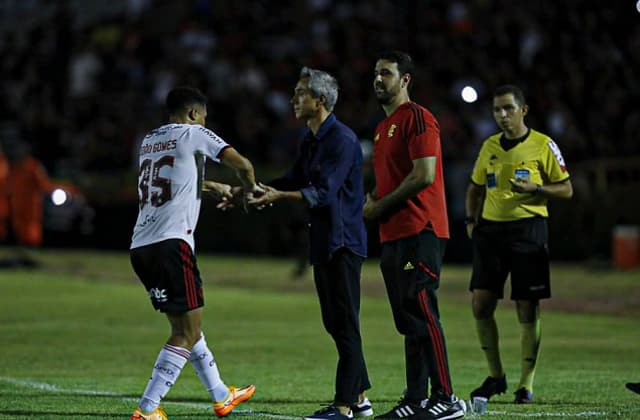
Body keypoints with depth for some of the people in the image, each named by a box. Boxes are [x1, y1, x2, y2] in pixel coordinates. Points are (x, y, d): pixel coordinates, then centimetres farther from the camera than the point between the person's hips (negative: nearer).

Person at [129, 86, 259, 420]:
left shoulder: (149, 140, 23)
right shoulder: (193, 134, 2)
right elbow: (241, 164, -3)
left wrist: (212, 187, 53)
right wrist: (249, 189, 18)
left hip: (140, 248, 8)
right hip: (171, 243, -8)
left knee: (185, 325, 20)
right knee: (187, 333, -5)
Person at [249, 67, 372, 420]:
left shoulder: (342, 139, -16)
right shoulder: (311, 139, 15)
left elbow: (323, 191, -23)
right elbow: (294, 180, 21)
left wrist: (280, 196, -31)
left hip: (343, 242, -10)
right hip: (323, 242, 10)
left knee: (345, 323, -8)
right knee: (336, 323, 12)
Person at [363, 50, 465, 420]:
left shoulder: (417, 118, -9)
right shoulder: (384, 126, 21)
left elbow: (424, 175, -18)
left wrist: (381, 206, -10)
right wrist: (372, 200, 8)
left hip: (419, 233, -10)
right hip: (393, 235, 10)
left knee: (422, 313, -13)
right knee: (408, 320, 9)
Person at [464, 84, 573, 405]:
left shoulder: (542, 146, -1)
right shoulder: (489, 146, 13)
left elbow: (566, 189, 1)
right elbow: (475, 187, 24)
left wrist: (535, 189, -15)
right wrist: (471, 219, 9)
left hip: (528, 230, -4)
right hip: (490, 230, 4)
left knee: (527, 309, -3)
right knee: (481, 304, -2)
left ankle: (526, 384, 5)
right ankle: (496, 376, 14)